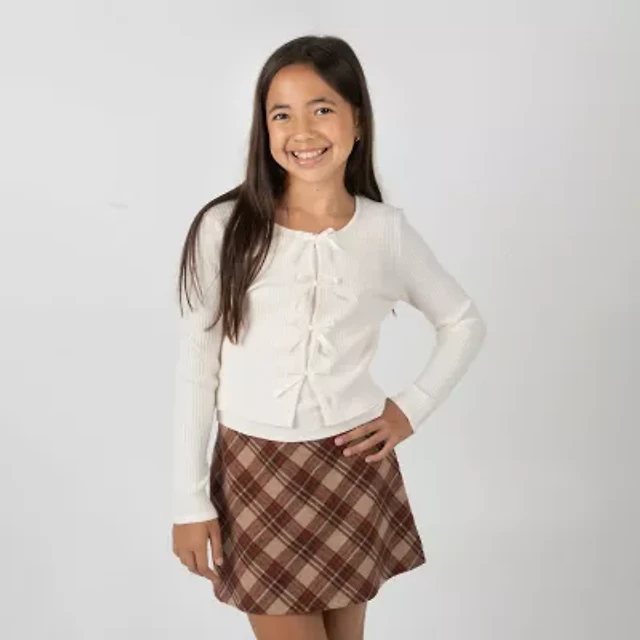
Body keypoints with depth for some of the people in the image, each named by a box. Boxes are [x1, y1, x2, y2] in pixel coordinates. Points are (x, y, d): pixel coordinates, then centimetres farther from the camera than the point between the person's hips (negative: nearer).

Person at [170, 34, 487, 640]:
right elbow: (195, 366, -4)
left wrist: (413, 408, 1)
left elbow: (464, 323, 12)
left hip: (354, 466, 2)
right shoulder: (225, 228, -9)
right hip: (255, 471, -1)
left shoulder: (387, 231, -3)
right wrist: (189, 500, -3)